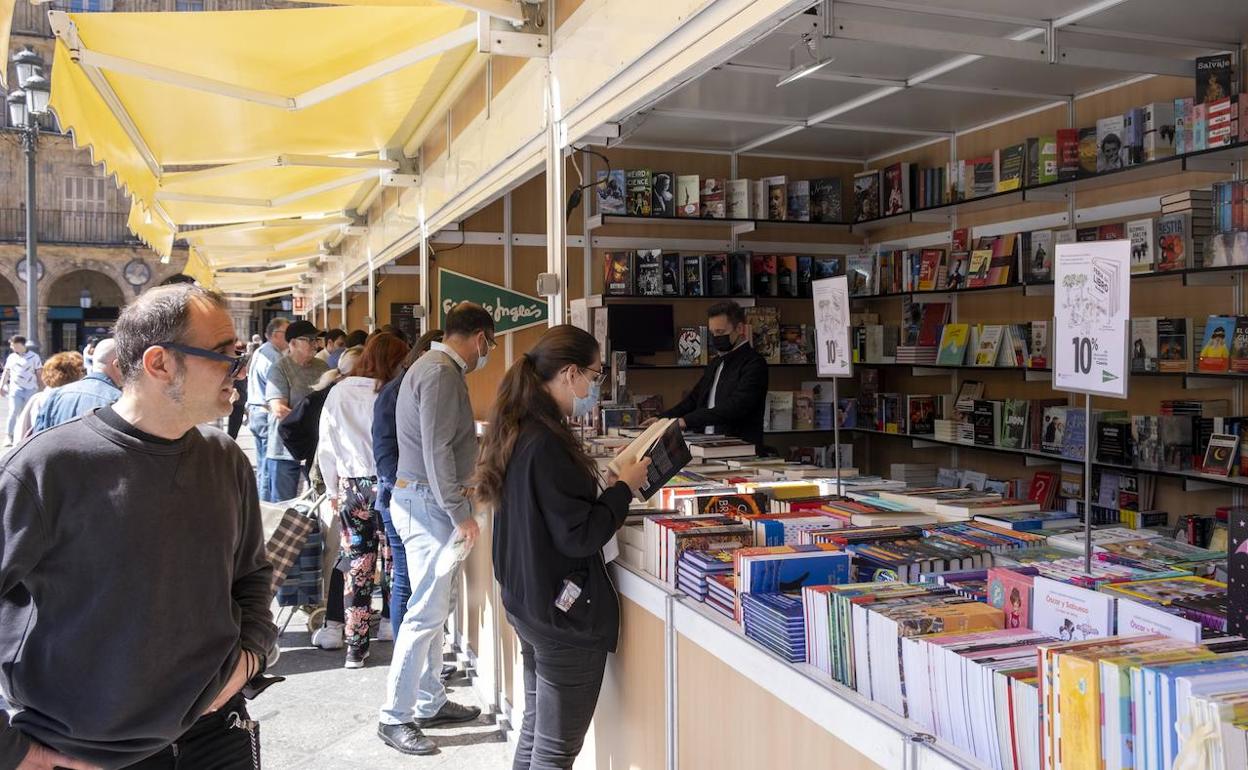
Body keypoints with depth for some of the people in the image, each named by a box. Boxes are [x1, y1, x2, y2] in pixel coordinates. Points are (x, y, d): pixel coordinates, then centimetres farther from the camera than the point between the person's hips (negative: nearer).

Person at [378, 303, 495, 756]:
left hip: (423, 501, 11)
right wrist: (460, 514, -19)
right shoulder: (440, 373, -18)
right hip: (426, 503, -11)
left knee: (434, 609, 16)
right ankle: (395, 718, 6)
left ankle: (431, 704, 26)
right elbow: (437, 452, -22)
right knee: (426, 613, -4)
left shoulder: (436, 367, 14)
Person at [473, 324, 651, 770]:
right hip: (564, 612, -10)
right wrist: (623, 489, -11)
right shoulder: (546, 442, -24)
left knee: (535, 731, 22)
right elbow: (578, 536, -24)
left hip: (529, 604, 10)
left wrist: (605, 489, 6)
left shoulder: (518, 431, 6)